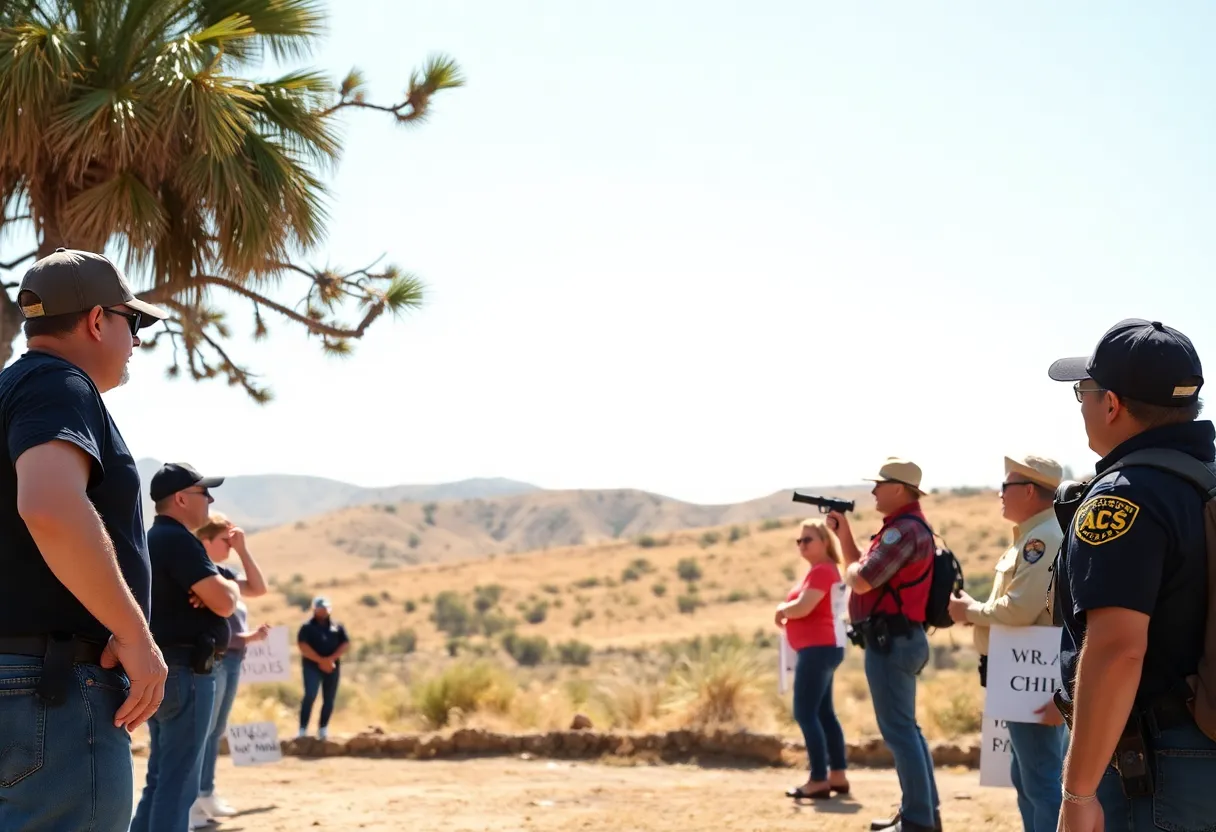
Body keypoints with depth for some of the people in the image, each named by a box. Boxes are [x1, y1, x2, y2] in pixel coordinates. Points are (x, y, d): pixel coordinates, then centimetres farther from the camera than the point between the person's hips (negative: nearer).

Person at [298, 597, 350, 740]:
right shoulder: (307, 627, 3)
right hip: (312, 666, -4)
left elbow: (346, 644, 5)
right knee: (310, 696, -15)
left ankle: (323, 729, 15)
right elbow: (303, 646, -9)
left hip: (332, 667, 4)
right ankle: (303, 730, -14)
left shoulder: (337, 626, 12)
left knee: (329, 699, 5)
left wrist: (331, 659, -10)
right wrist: (321, 660, -16)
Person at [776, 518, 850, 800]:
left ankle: (819, 781, -12)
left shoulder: (822, 571, -14)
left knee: (805, 713, -11)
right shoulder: (825, 570, 19)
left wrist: (781, 608, -6)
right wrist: (788, 610, 3)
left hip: (818, 648, -11)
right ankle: (838, 776, 16)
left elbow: (802, 607, -24)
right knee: (823, 713, 13)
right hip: (823, 647, 11)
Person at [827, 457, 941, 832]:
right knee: (905, 727, 16)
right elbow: (865, 568, 19)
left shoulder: (904, 530, -18)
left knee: (897, 730, -8)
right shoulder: (905, 526, 17)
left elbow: (860, 580, -23)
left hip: (890, 640, -11)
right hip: (899, 639, 11)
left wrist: (850, 568, -1)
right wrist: (843, 533, 11)